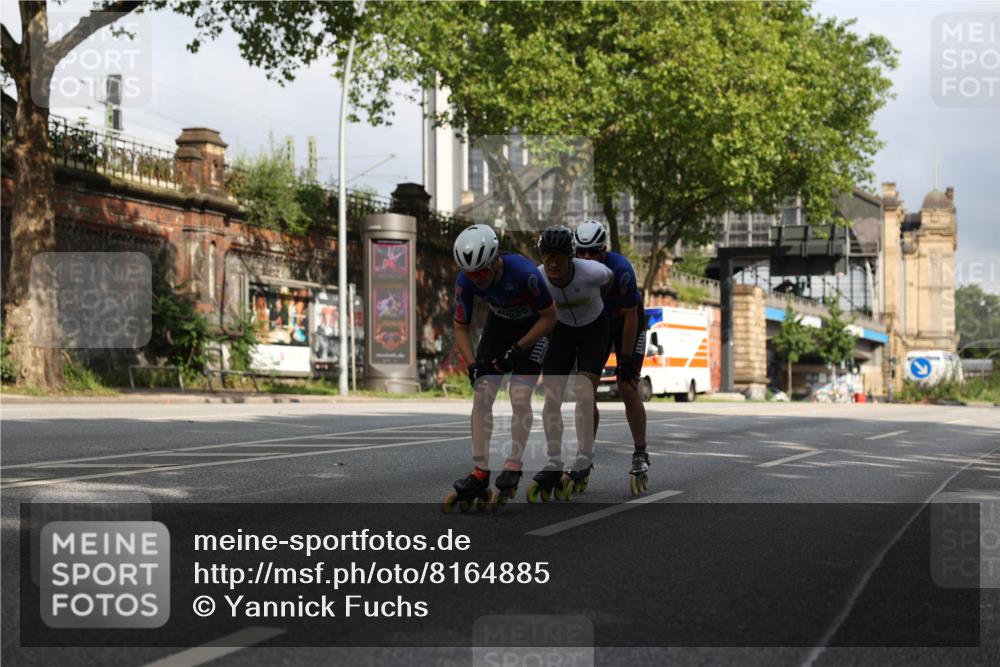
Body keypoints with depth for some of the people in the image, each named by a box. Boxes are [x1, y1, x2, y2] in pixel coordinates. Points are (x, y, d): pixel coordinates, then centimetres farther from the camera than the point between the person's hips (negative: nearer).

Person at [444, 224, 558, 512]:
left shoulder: (524, 273, -37)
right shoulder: (465, 281, -25)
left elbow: (549, 317, -22)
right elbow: (461, 327, -10)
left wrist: (517, 350, -26)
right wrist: (472, 364, -24)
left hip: (534, 327, -4)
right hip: (499, 323, 4)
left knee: (519, 396, -17)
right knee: (481, 394, -9)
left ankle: (513, 468, -4)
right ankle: (480, 473, -6)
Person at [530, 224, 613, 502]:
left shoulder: (592, 272, -31)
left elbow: (610, 279, -6)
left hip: (594, 329, -2)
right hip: (562, 330, 2)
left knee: (584, 391, -16)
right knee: (551, 394, -10)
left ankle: (584, 462, -8)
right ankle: (554, 464, -6)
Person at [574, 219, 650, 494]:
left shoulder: (620, 270, -33)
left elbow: (630, 317, -25)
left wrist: (626, 360, -23)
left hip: (627, 323, -3)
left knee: (628, 387, -13)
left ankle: (640, 456, -2)